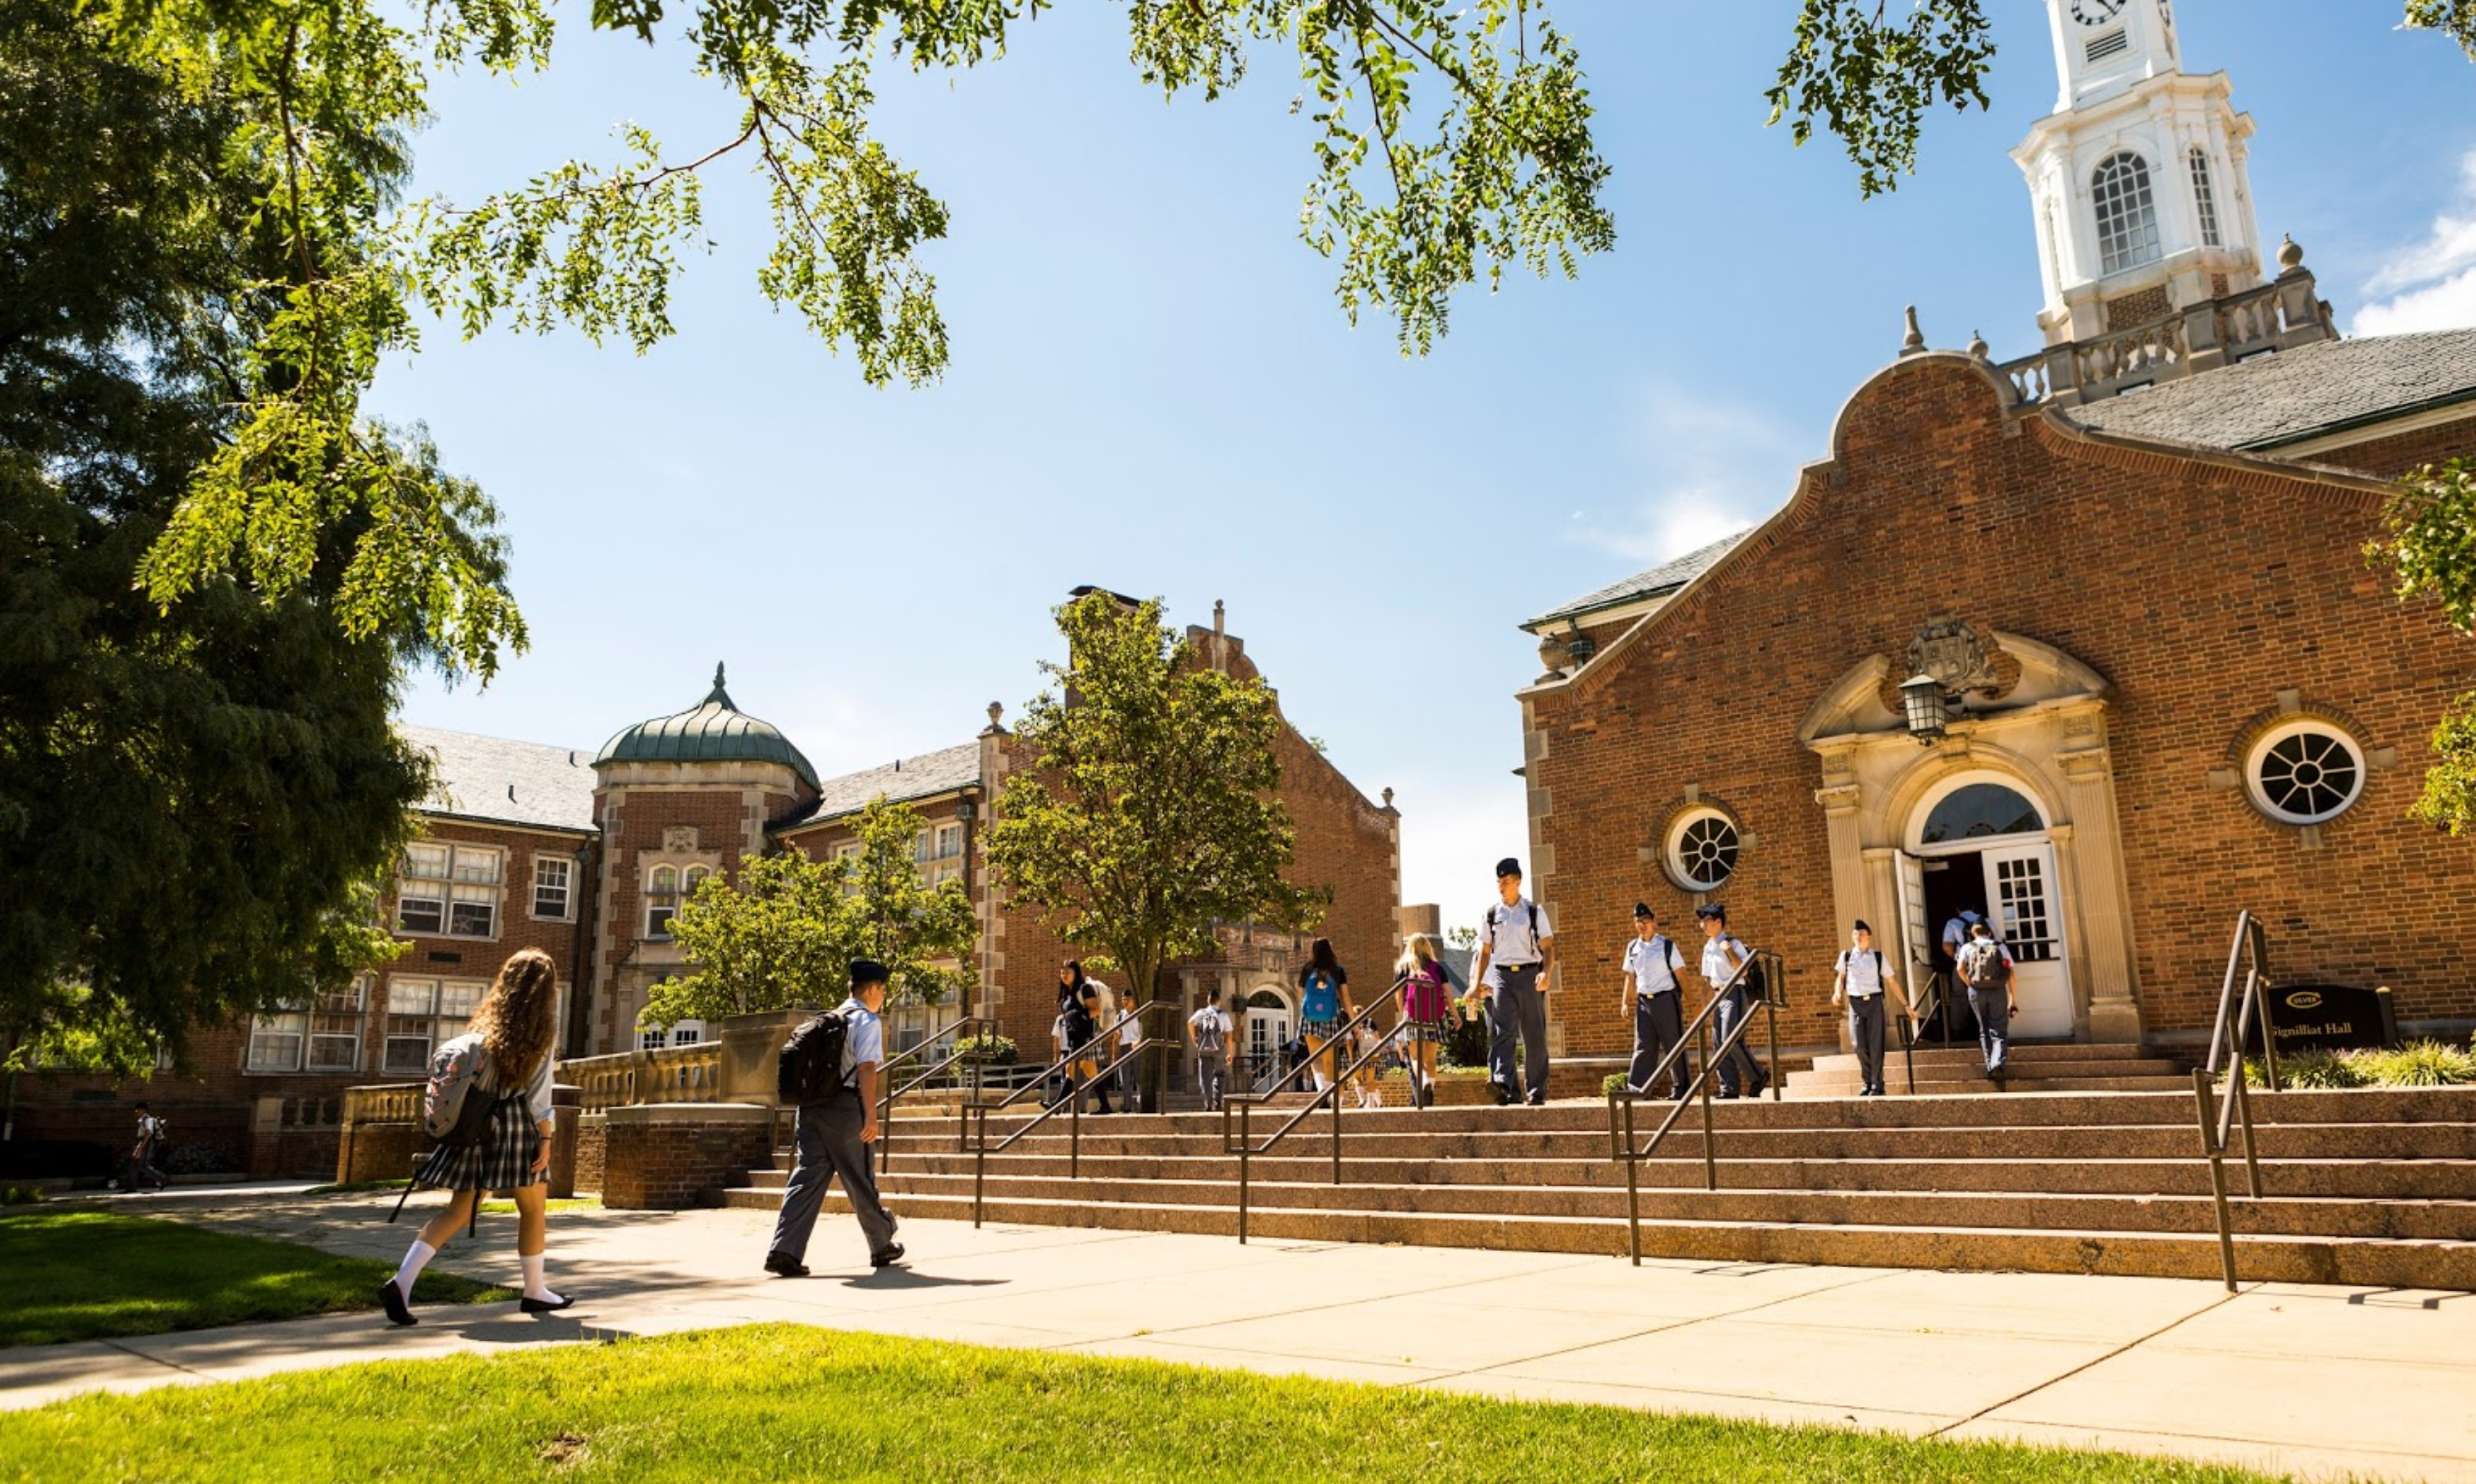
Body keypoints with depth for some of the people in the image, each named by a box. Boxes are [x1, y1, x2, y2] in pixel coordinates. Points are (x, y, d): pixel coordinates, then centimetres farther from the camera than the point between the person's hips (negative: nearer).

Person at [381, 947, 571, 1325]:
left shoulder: (489, 1020, 11)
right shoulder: (542, 1026, -6)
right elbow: (539, 1088, -10)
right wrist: (545, 1138, -7)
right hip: (513, 1122, -6)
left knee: (459, 1210, 8)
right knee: (534, 1208, 9)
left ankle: (401, 1283, -6)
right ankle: (535, 1291, 18)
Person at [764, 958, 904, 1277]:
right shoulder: (868, 1021, -4)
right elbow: (866, 1068, -14)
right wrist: (871, 1115, -17)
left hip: (811, 1105, 6)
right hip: (844, 1107, -6)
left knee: (807, 1176, 2)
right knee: (859, 1181, 6)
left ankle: (783, 1251, -9)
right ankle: (882, 1246, 22)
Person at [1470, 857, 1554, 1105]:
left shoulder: (1534, 911, 4)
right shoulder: (1491, 914, 10)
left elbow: (1548, 947, 1)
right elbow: (1485, 951, 14)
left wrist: (1546, 973, -17)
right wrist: (1477, 983, 7)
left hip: (1530, 975, -1)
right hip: (1502, 976, 1)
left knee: (1534, 1036, 3)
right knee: (1503, 1031, -15)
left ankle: (1536, 1091, 9)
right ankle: (1504, 1085, -26)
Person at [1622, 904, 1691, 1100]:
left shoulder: (1667, 945, -2)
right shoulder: (1632, 948, 10)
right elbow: (1630, 977, 15)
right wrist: (1626, 1002, 9)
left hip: (1666, 999, -3)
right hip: (1643, 1001, 3)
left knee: (1673, 1045, 3)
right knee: (1643, 1047, -2)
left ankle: (1680, 1089, 12)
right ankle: (1637, 1088, -7)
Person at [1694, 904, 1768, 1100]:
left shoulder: (1733, 943, -9)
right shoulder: (1708, 947, 14)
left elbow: (1744, 969, -18)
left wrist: (1730, 951, -28)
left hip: (1734, 994, -8)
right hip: (1719, 996, 8)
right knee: (1718, 1042, 4)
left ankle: (1758, 1078, 0)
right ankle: (1729, 1089, 7)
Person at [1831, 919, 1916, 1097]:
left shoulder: (1878, 956, 6)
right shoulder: (1846, 956, 7)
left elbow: (1892, 982, 8)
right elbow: (1840, 976, 15)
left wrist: (1906, 1005, 6)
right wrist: (1837, 993, -6)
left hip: (1874, 1002, -1)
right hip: (1855, 1003, 1)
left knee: (1875, 1044, -3)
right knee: (1859, 1044, 0)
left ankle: (1877, 1085, 5)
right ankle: (1867, 1082, 16)